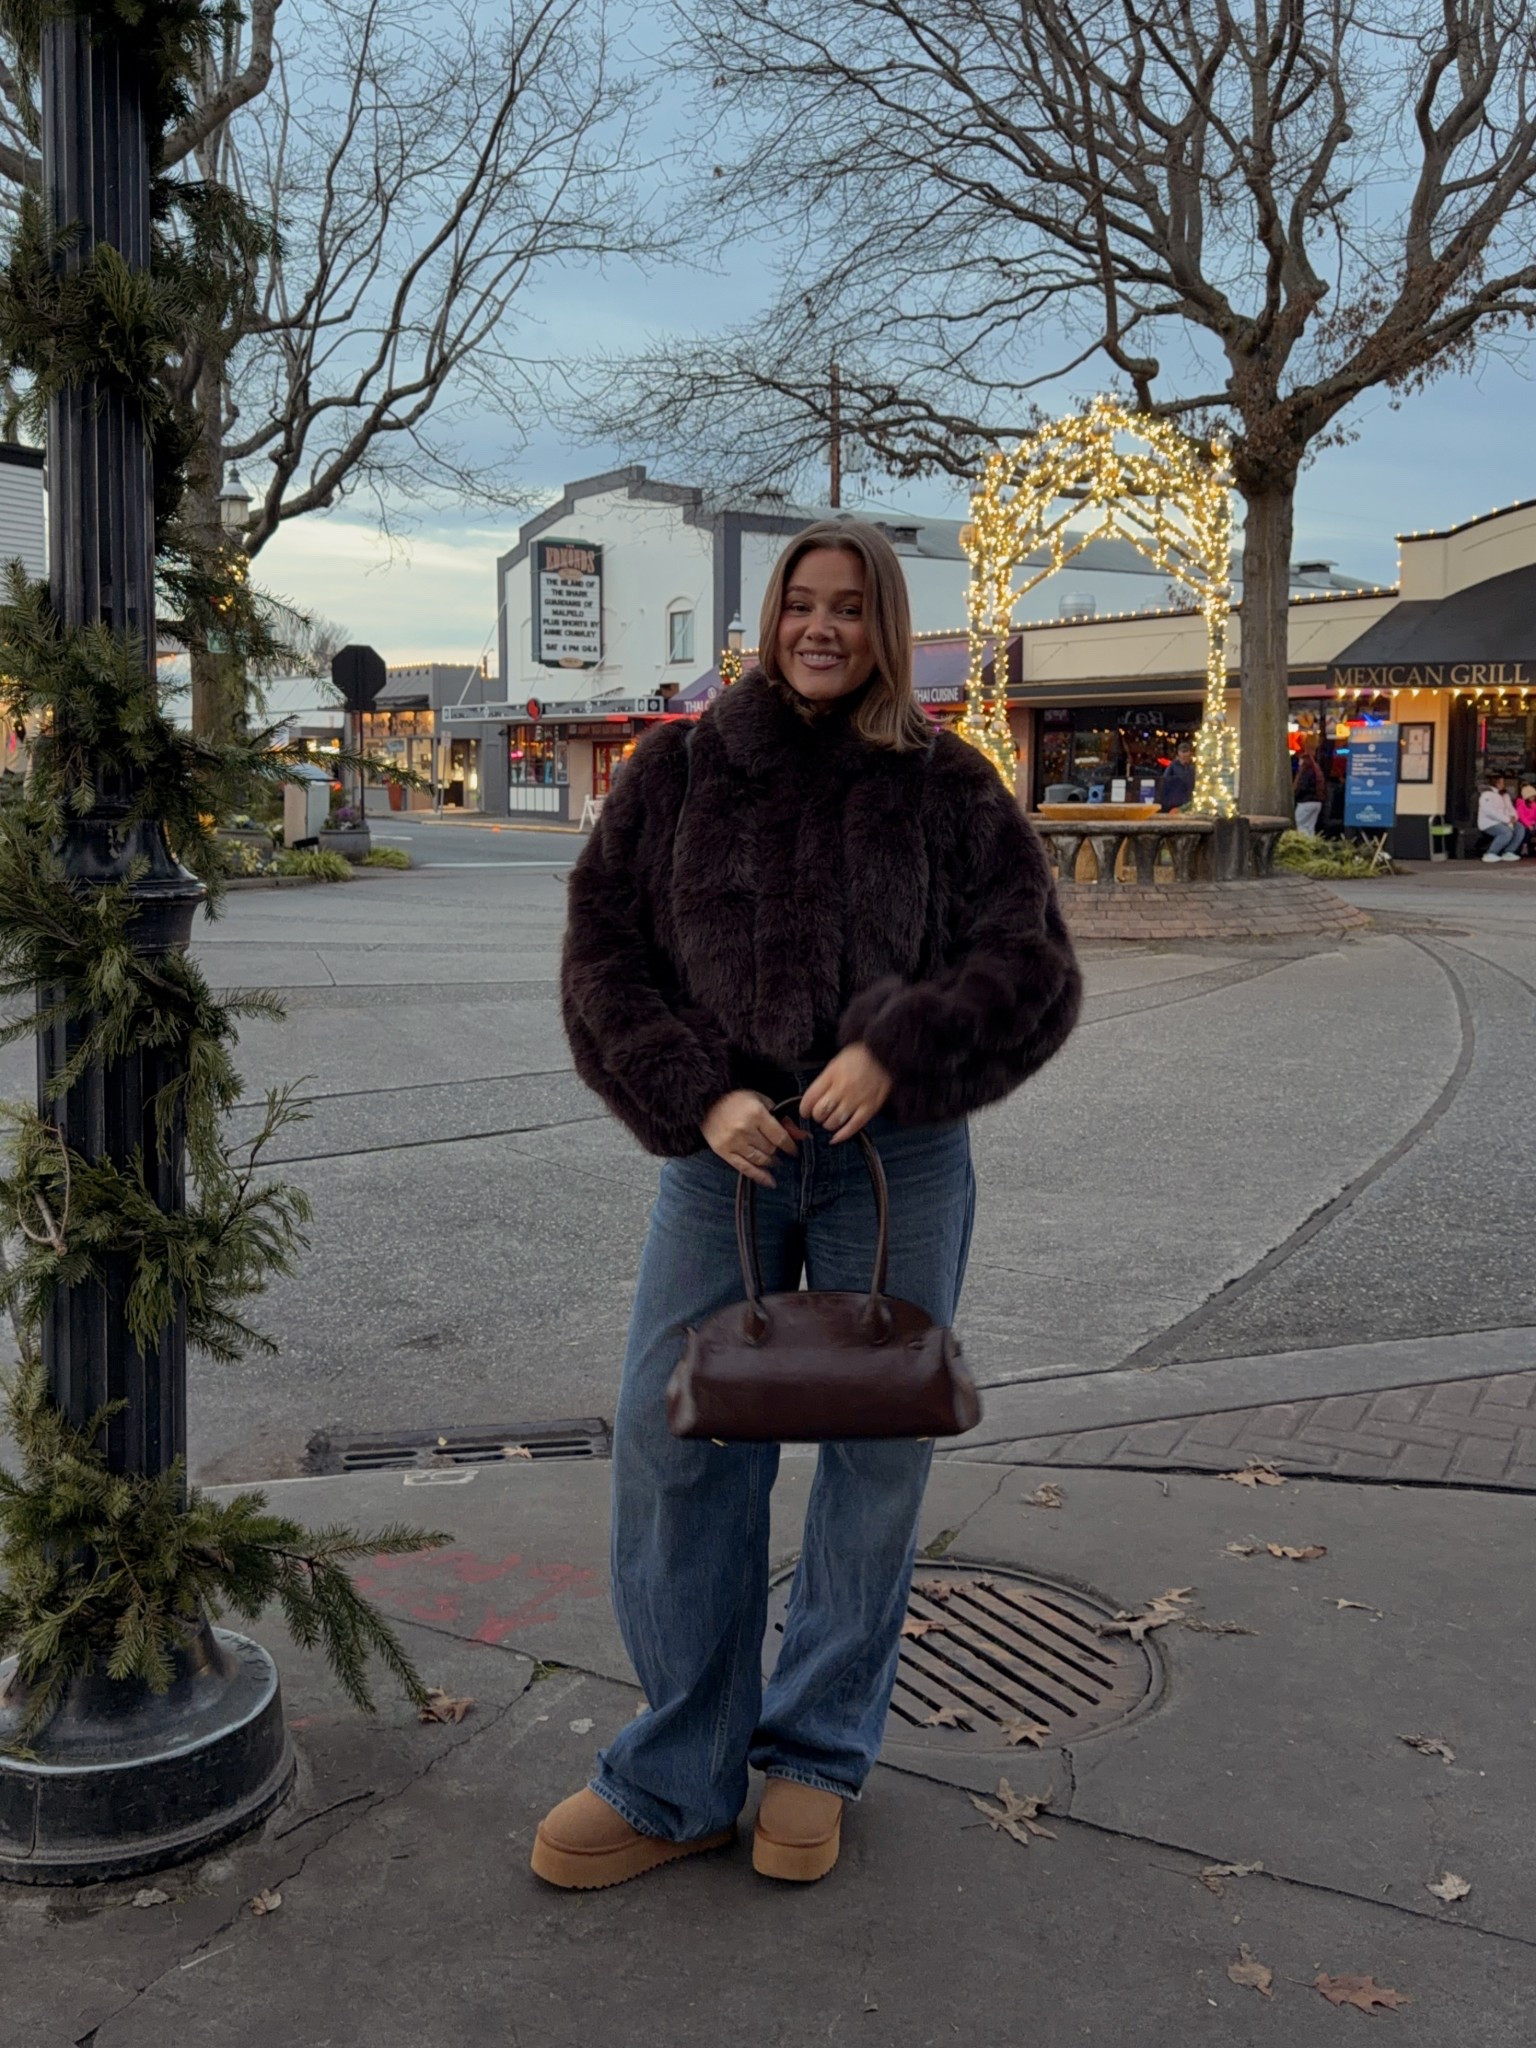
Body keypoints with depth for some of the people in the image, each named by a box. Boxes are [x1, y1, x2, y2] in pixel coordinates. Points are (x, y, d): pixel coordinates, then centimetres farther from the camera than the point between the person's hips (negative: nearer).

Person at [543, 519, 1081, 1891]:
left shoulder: (946, 785, 3)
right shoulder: (680, 771, 5)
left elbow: (1033, 963, -2)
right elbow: (603, 955, 4)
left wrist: (894, 1051, -17)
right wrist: (698, 1098, -10)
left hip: (899, 1156, 0)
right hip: (727, 1153, 1)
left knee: (878, 1451, 7)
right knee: (673, 1445, -2)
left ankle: (818, 1757, 27)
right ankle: (676, 1782, 15)